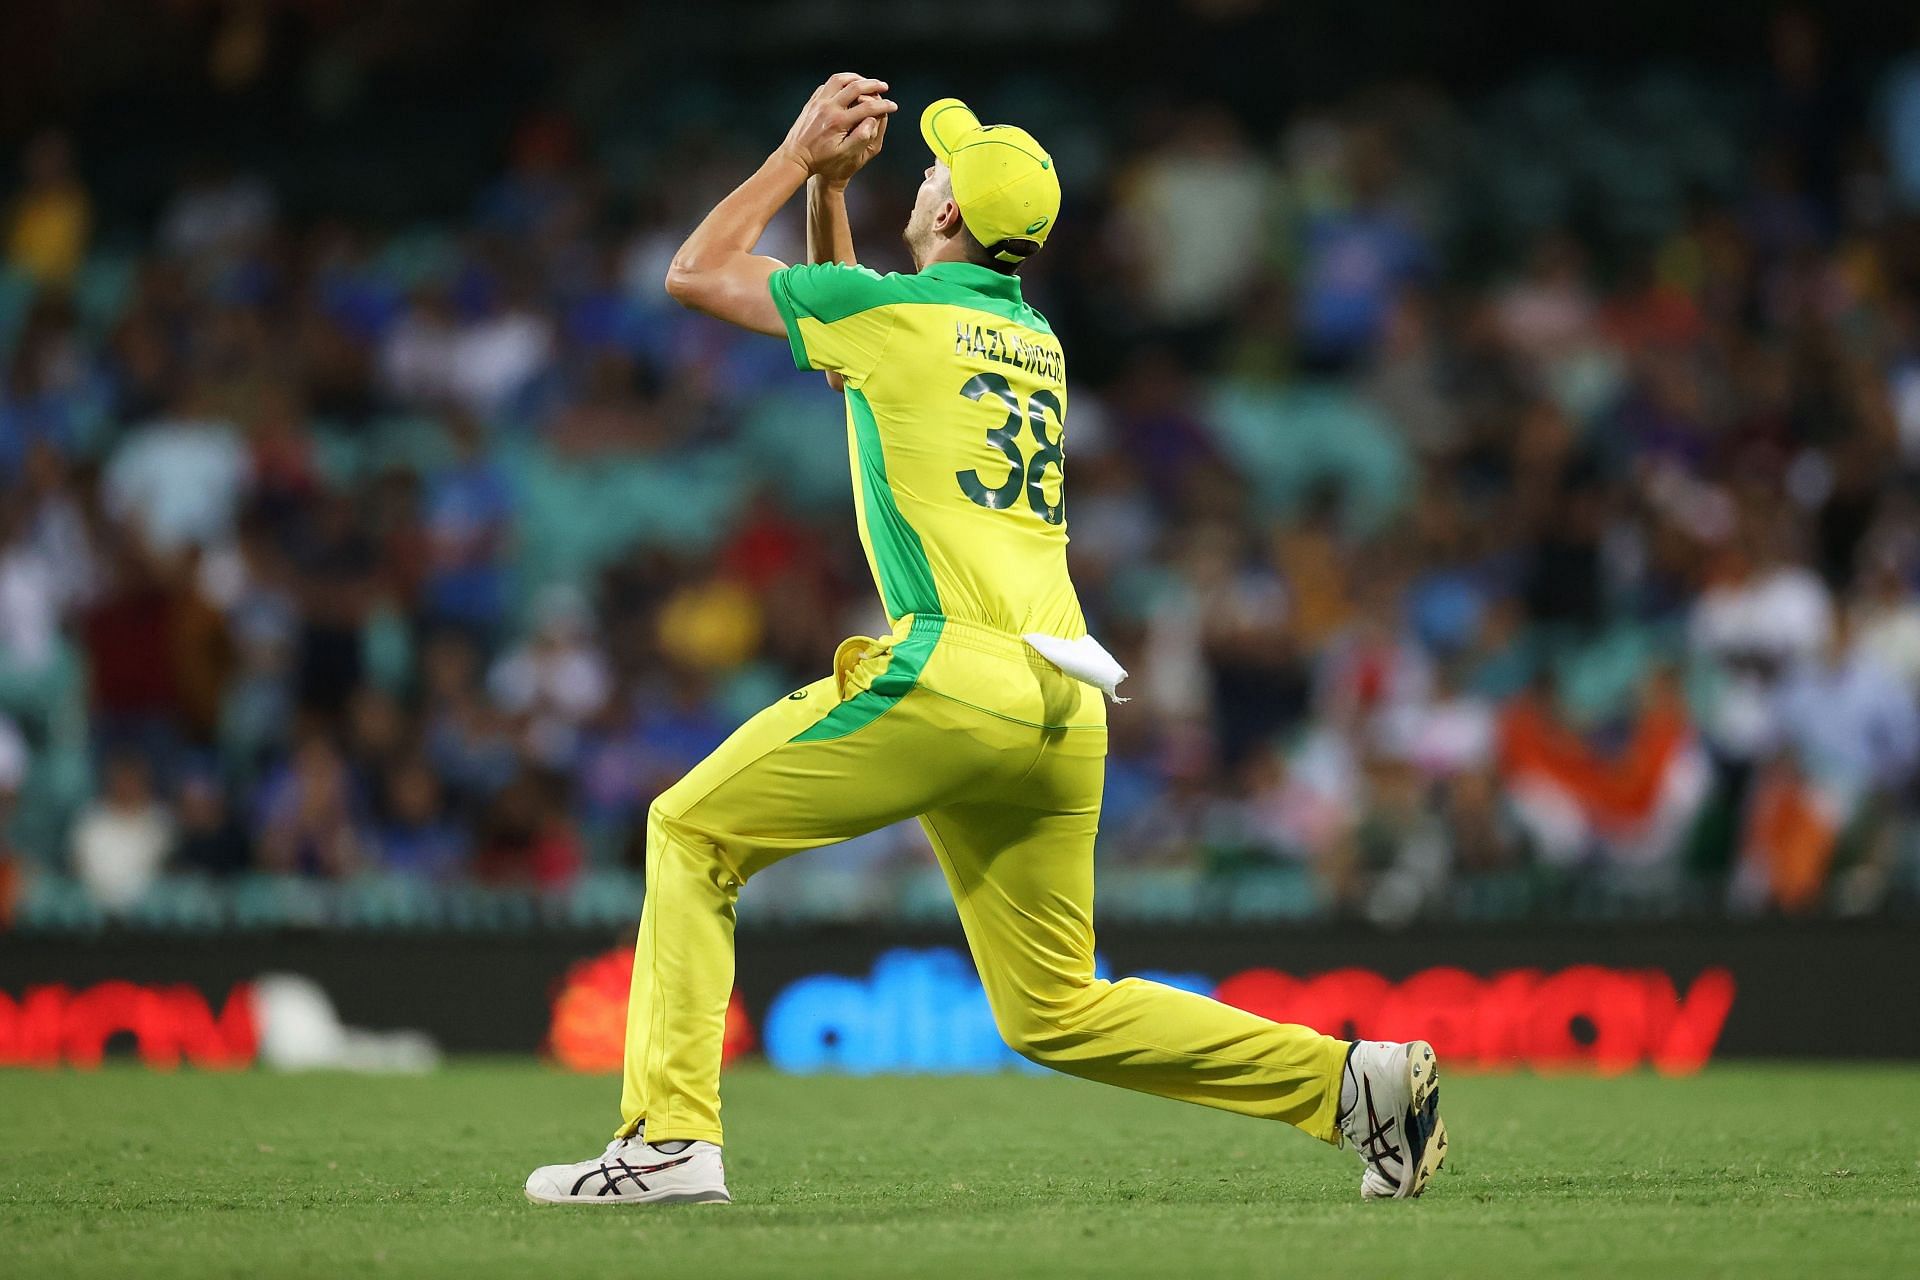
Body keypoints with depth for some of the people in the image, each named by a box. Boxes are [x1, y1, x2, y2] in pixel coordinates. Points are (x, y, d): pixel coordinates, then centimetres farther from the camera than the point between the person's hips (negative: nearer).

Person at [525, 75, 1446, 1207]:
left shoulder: (895, 309, 0)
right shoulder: (1036, 342, 22)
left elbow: (695, 273, 13)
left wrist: (799, 157, 21)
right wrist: (829, 185, 32)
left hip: (955, 676, -8)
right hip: (1063, 708, 8)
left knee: (693, 831, 3)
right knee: (1054, 1013, 13)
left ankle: (672, 1136, -8)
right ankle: (1353, 1081, 3)